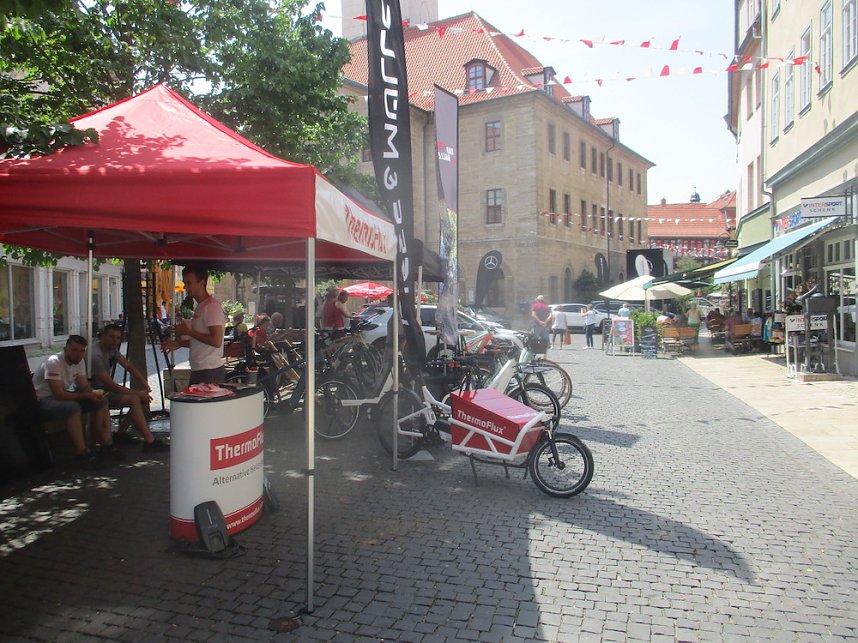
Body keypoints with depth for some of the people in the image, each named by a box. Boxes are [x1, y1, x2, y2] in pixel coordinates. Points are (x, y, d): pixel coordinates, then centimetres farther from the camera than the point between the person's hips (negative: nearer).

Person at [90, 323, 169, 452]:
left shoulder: (112, 349, 6)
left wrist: (145, 385, -9)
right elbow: (110, 385, -25)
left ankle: (120, 434, 6)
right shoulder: (95, 354, -23)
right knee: (134, 399, -26)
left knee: (142, 397, -3)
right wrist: (137, 393, -22)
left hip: (105, 390, 10)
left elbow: (129, 367, 7)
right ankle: (150, 442, -27)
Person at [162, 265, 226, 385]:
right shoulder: (200, 307, 18)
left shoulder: (211, 306, -14)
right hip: (199, 370, 10)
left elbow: (216, 341, -22)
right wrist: (179, 343, 15)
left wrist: (188, 331, -14)